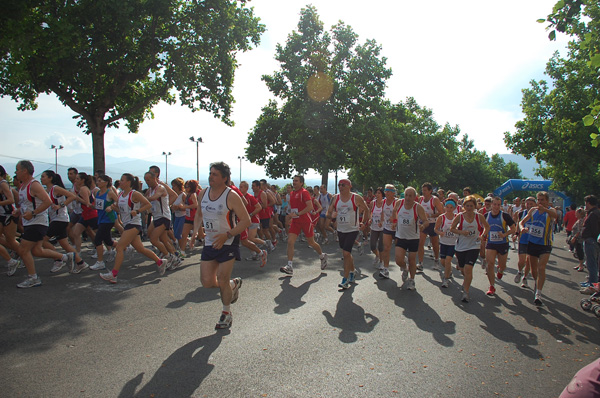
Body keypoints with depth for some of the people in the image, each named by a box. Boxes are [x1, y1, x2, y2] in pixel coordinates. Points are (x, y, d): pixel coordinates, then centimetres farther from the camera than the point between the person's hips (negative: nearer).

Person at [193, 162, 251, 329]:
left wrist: (227, 235, -25)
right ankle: (234, 284, 32)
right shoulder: (203, 193, 3)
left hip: (228, 243, -6)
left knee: (222, 280, -3)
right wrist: (195, 230, 6)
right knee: (207, 282, 0)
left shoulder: (231, 196, -15)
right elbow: (199, 213, 21)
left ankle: (226, 314, 22)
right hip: (209, 243, 6)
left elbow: (246, 220, -17)